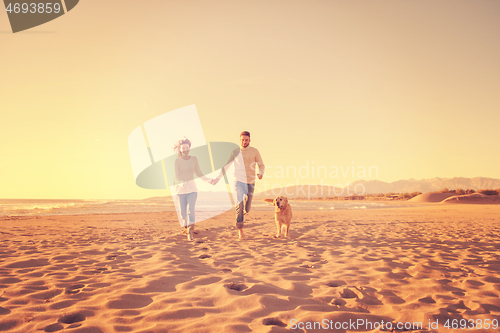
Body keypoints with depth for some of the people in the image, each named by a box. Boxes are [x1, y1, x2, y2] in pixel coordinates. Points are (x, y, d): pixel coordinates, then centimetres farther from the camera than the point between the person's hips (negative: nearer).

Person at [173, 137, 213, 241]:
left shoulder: (194, 159, 6)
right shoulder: (177, 161, -3)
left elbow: (199, 173, 15)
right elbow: (176, 176, -10)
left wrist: (209, 180, 6)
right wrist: (181, 183, -31)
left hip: (192, 188, 1)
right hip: (181, 189, -1)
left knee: (191, 210, -15)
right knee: (183, 212, 3)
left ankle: (191, 232, -17)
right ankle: (187, 231, 23)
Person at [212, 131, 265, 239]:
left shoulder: (254, 151, 0)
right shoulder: (235, 152, 0)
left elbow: (261, 165, 3)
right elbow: (226, 165, 8)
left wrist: (261, 173, -19)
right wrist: (218, 177, 3)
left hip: (250, 183, 1)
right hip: (239, 181, -1)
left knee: (247, 208, 7)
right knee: (239, 204, -18)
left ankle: (242, 214, 45)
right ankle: (240, 230, -12)